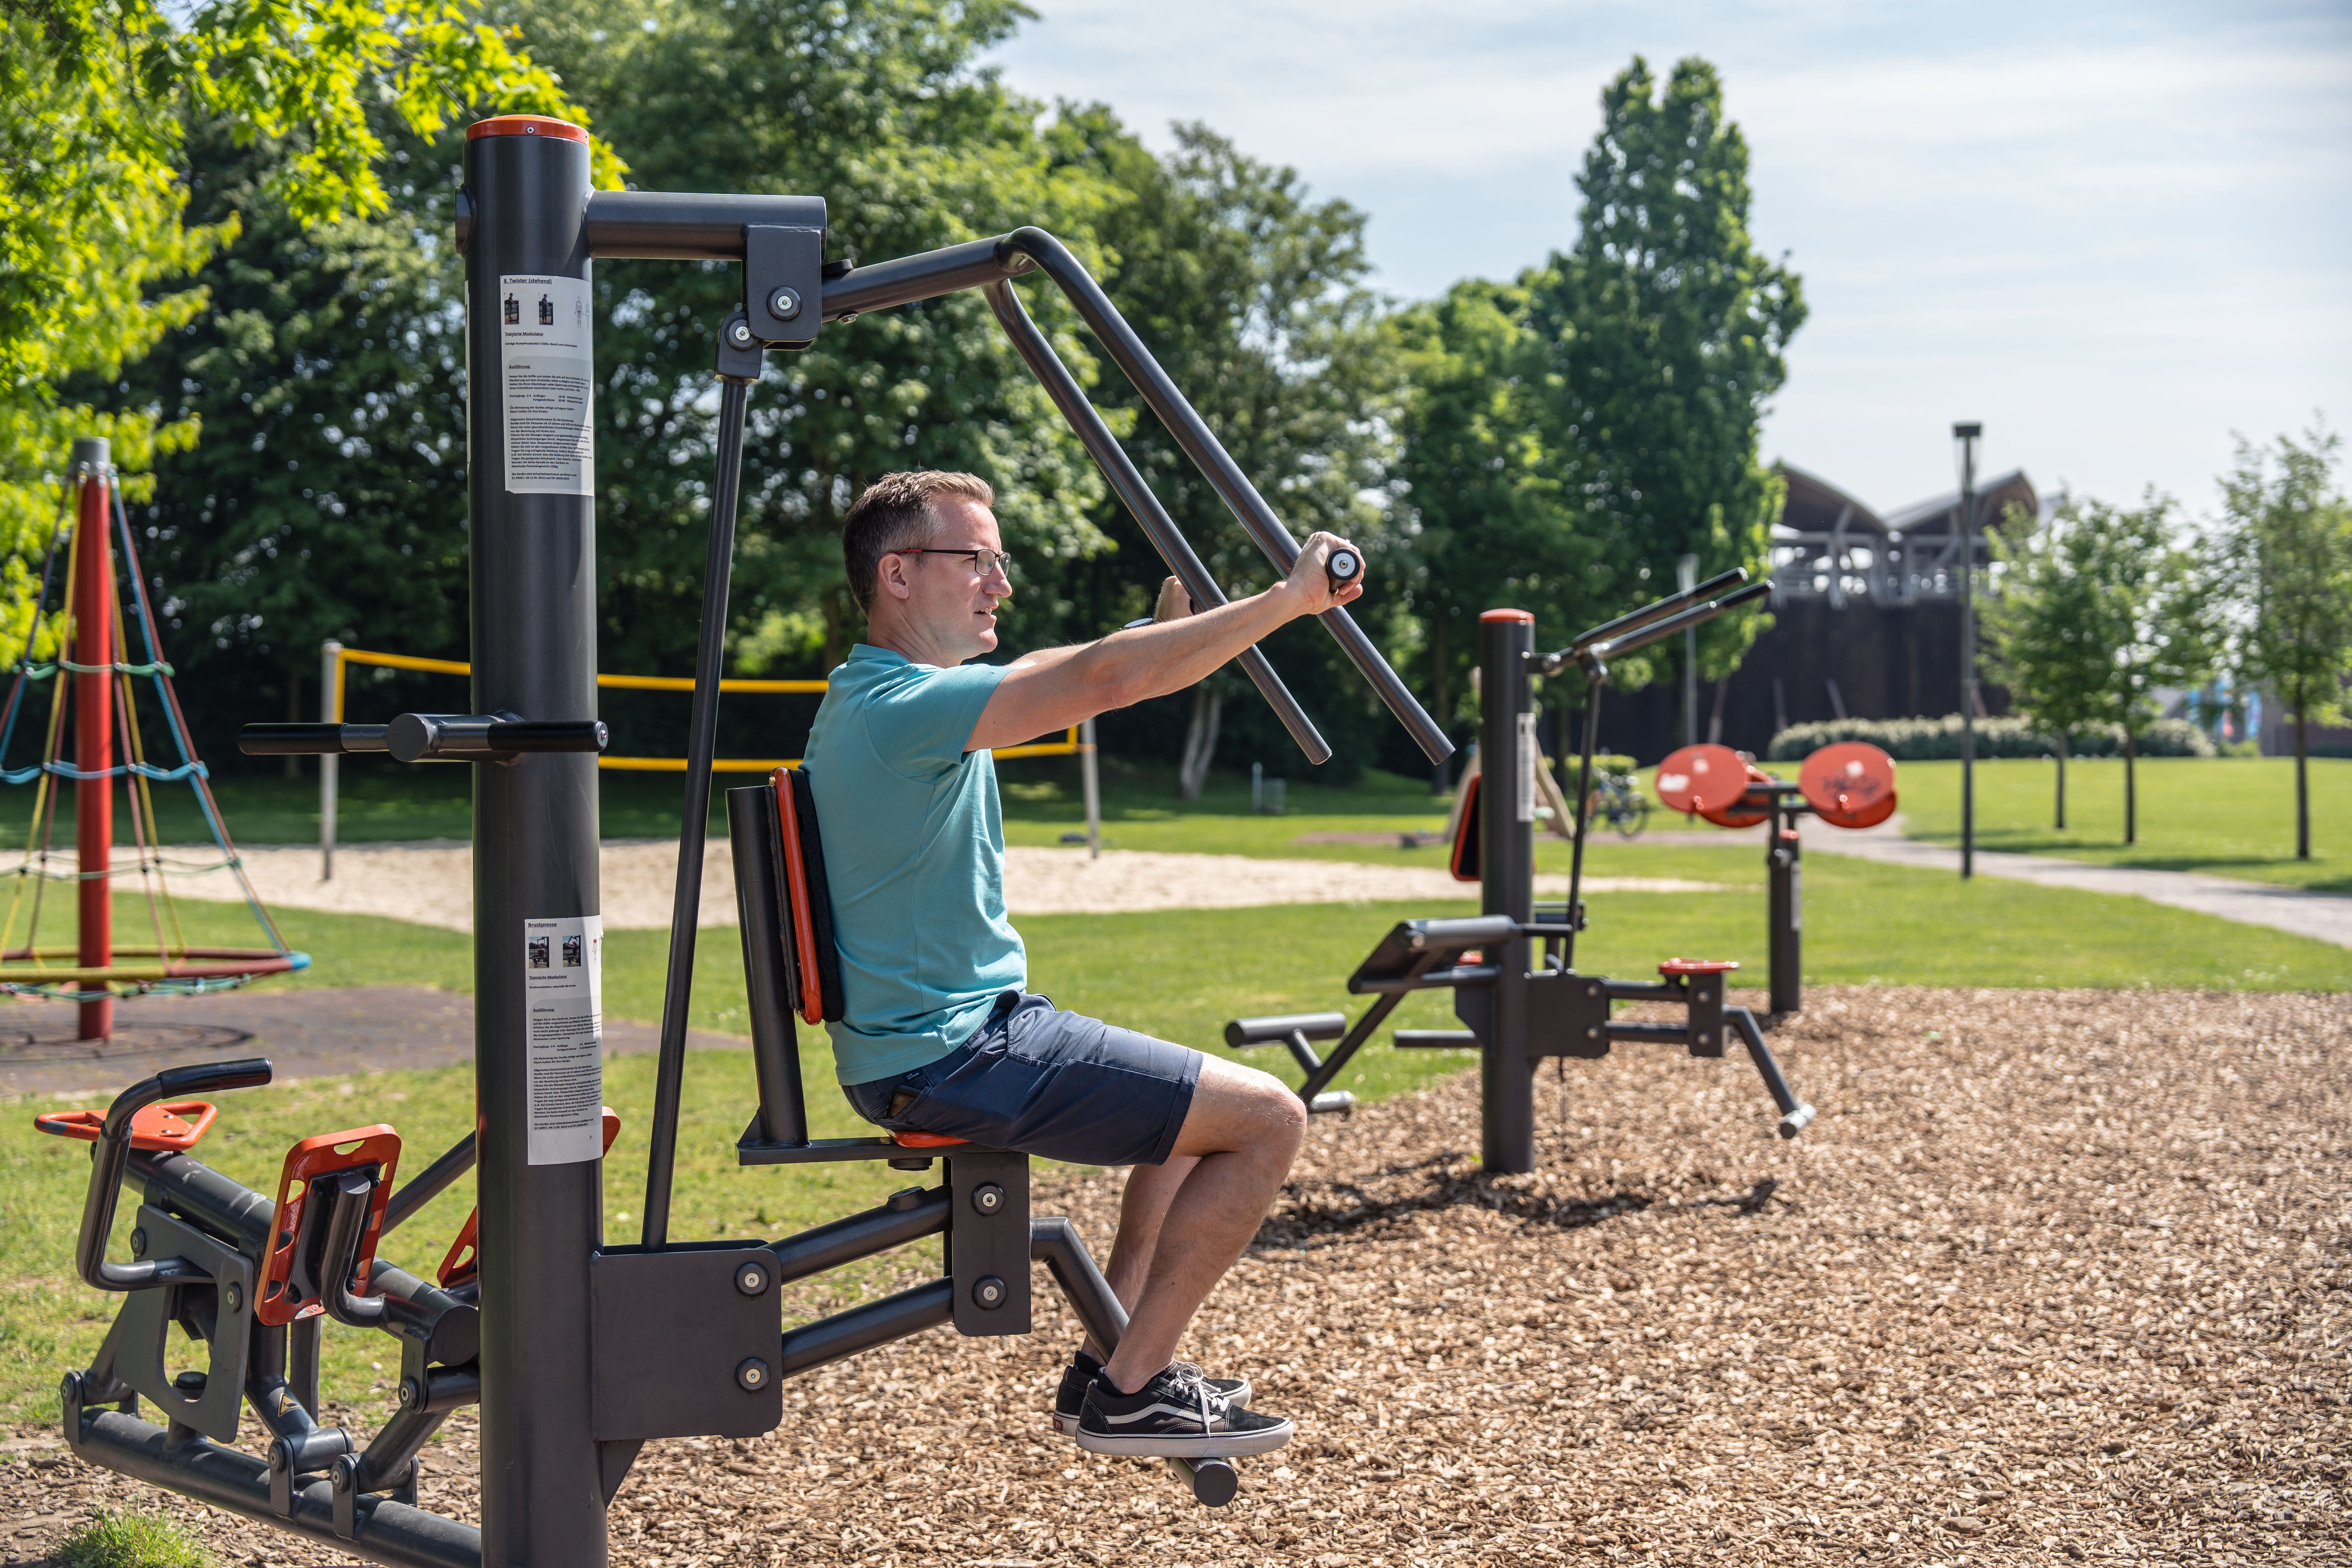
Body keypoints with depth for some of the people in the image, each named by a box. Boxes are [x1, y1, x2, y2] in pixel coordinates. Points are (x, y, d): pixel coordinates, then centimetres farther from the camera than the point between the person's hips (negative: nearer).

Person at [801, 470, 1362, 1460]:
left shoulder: (885, 695, 12)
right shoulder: (899, 706, -21)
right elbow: (1102, 680, -28)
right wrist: (1290, 598, -24)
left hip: (954, 1033, 11)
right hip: (946, 1058, -11)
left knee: (1205, 1096, 26)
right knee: (1265, 1120, -8)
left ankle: (1113, 1362, 25)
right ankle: (1128, 1392, 0)